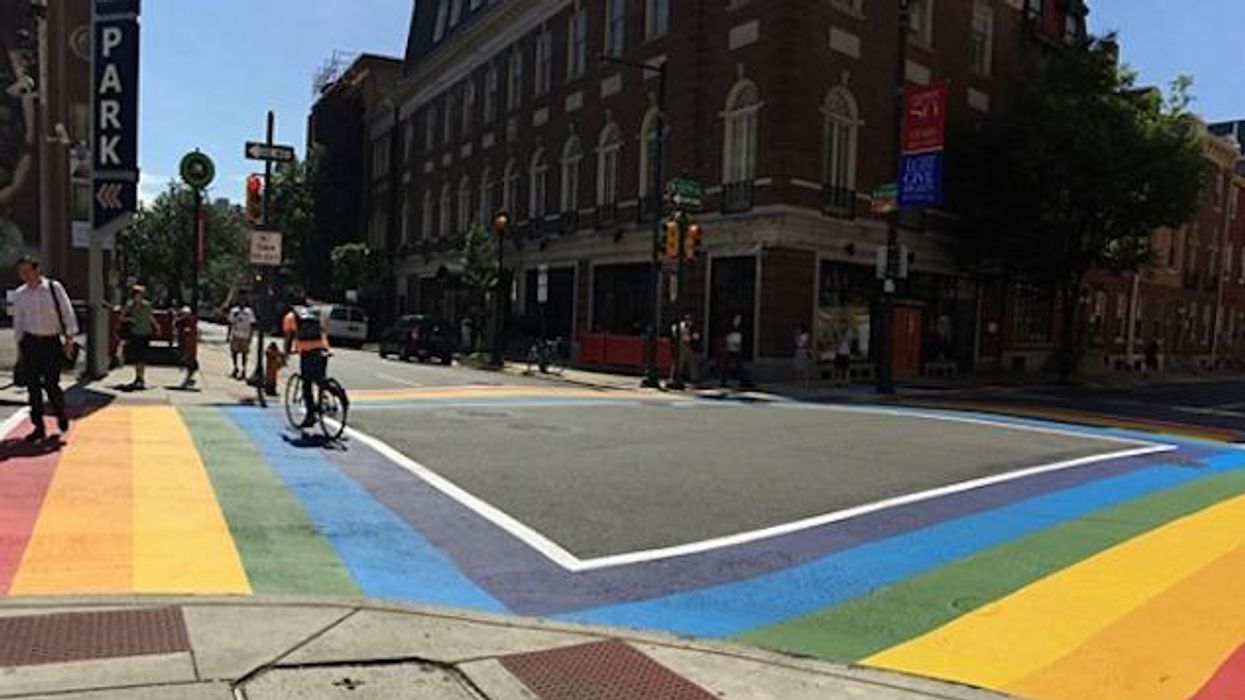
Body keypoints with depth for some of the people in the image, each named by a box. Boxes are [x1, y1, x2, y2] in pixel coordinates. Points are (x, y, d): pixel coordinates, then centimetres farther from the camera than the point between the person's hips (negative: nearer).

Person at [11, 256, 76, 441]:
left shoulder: (54, 287, -4)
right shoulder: (19, 294, 4)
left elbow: (67, 312, -3)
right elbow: (18, 321, 11)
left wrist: (69, 337, -8)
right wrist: (19, 346, 9)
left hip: (52, 342, -3)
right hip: (30, 342, 3)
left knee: (51, 384, -6)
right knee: (33, 386, 2)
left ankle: (61, 415, 22)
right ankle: (39, 427, 11)